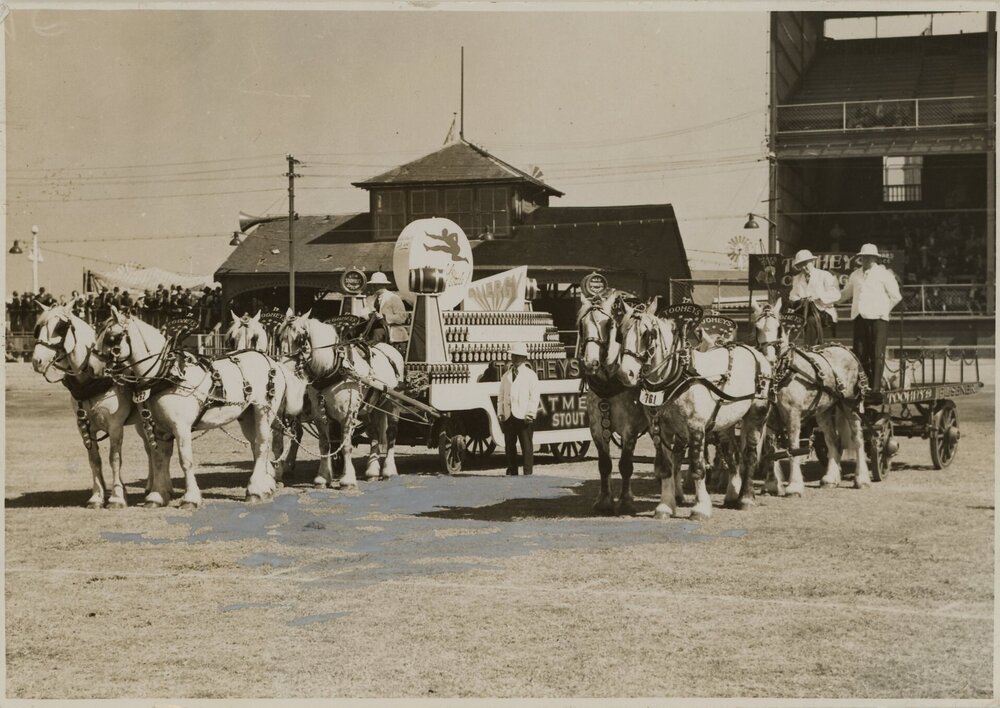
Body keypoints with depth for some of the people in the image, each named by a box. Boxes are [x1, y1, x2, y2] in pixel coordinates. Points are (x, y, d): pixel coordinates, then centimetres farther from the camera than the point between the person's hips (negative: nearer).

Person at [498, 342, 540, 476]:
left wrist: (530, 414, -11)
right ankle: (512, 472, 14)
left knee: (526, 446, -4)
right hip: (508, 417, 5)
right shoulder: (506, 376, 17)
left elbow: (534, 396, -2)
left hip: (523, 418, -5)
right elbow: (501, 396, 17)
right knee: (509, 446, 7)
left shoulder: (530, 375, 4)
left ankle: (527, 473, -1)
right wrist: (500, 413, 7)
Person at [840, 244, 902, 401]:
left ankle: (876, 390, -13)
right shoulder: (855, 275, 16)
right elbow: (846, 294, 31)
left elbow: (896, 296, 3)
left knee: (877, 355, -9)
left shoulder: (884, 274, 3)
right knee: (860, 354, 3)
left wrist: (883, 310, 3)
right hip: (859, 318, 5)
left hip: (877, 318, -4)